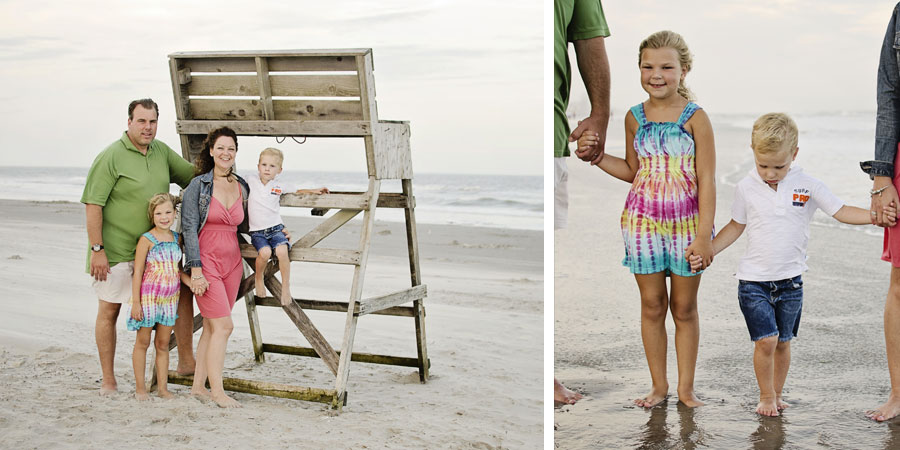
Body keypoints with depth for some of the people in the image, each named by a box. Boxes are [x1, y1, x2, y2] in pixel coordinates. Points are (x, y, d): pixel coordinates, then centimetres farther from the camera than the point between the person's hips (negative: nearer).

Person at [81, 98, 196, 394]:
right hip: (116, 250, -6)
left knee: (183, 290, 4)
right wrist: (96, 249, -18)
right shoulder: (111, 156, -12)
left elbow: (193, 176, 19)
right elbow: (93, 204, -15)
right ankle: (108, 380, 14)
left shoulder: (162, 152, 6)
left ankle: (186, 361, 14)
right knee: (109, 311, 3)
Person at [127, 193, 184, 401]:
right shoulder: (147, 240, -9)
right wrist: (136, 302, -12)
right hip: (148, 297, -5)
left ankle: (162, 387, 17)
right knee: (143, 342, 6)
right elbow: (138, 272, -9)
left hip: (169, 299, 5)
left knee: (163, 343, 11)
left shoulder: (176, 238, 6)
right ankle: (140, 387, 13)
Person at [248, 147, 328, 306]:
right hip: (257, 231, 0)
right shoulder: (251, 182, 3)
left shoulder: (279, 186, 5)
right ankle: (258, 279, -1)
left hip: (276, 227, 0)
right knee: (265, 252, -30)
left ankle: (286, 286, -11)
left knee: (282, 251, -29)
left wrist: (313, 191, 11)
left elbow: (297, 190, 21)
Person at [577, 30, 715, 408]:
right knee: (651, 305, 10)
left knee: (684, 308, 9)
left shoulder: (695, 117, -8)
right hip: (643, 221, 3)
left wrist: (704, 235, -13)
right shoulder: (635, 117, 3)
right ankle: (659, 385, 23)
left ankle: (686, 387, 23)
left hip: (686, 222, -3)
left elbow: (707, 180, -9)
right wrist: (595, 155, 2)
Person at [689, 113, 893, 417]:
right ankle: (766, 396, 10)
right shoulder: (746, 188, -2)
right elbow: (736, 226, 10)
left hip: (790, 280, 1)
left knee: (783, 342, 11)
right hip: (754, 280, -1)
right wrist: (707, 251, 4)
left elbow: (841, 211, -3)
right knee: (766, 340, -10)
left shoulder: (808, 187, -4)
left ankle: (777, 394, 29)